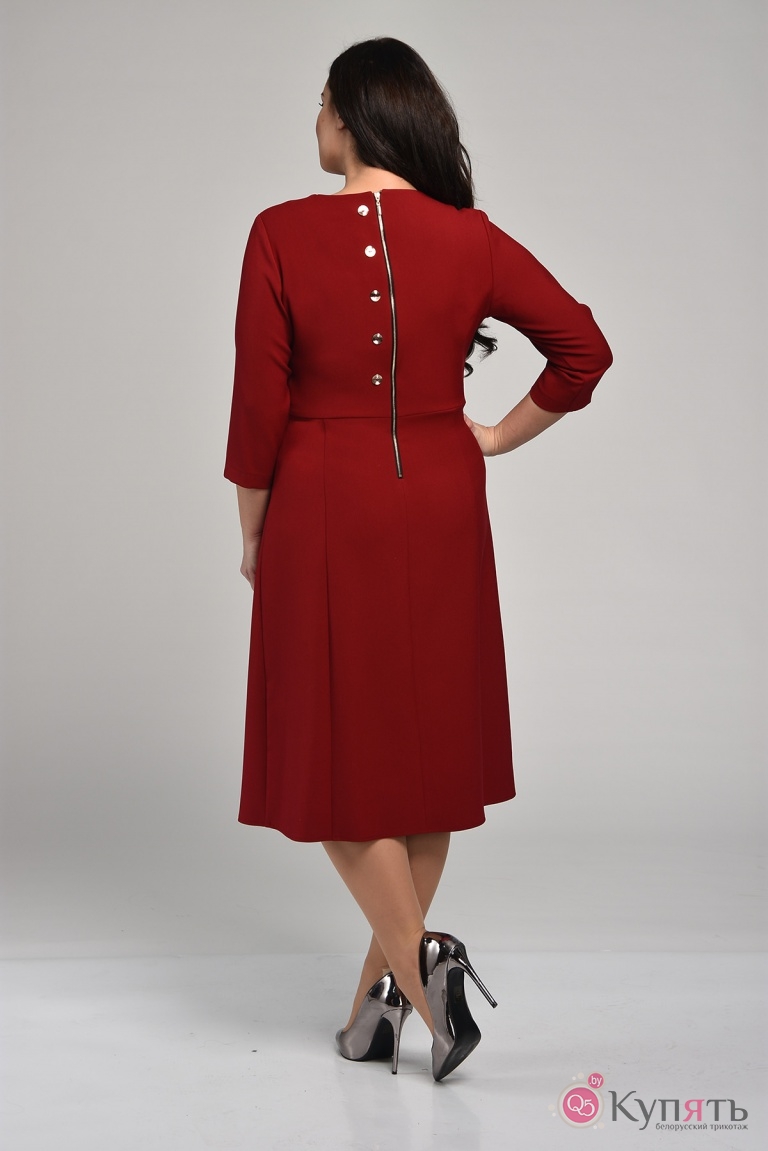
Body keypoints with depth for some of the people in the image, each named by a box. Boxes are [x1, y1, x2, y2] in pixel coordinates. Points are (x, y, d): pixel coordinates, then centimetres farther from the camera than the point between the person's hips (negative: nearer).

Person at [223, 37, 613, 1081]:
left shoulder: (282, 236, -9)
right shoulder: (470, 240, -1)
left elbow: (259, 405, -9)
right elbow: (585, 347, 0)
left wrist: (252, 532, 4)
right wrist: (501, 436, 9)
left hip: (324, 515, -3)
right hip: (440, 514, 3)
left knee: (341, 755, 8)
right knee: (425, 745, 13)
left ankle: (417, 959, -9)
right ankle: (383, 994, 22)